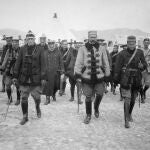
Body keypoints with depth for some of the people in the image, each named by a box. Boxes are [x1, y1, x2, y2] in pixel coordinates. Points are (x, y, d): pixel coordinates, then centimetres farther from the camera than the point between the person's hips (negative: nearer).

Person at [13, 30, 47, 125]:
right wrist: (15, 76, 4)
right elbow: (18, 63, 7)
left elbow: (43, 64, -2)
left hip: (36, 78, -1)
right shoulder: (23, 49, 3)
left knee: (37, 97, 6)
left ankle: (37, 107, 38)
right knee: (24, 98, 4)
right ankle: (25, 117, 17)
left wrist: (43, 77, -6)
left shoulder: (39, 49, -1)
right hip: (24, 78, 2)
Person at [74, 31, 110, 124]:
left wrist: (107, 75, 10)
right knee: (88, 96, 5)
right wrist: (77, 74, -7)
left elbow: (106, 63, 10)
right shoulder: (83, 49, -1)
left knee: (100, 94, 2)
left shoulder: (101, 49, 5)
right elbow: (78, 63, -2)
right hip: (87, 77, -1)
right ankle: (88, 115, 23)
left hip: (99, 76, 1)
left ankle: (96, 108, 34)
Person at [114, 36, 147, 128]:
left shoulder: (140, 53, 6)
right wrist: (116, 79, -6)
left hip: (136, 79, 4)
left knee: (133, 99, 15)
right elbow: (117, 67, -2)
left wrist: (142, 66, -15)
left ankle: (129, 114, 40)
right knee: (127, 99, -10)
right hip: (126, 79, -3)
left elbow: (145, 64, 8)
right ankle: (126, 120, -6)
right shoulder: (122, 54, -2)